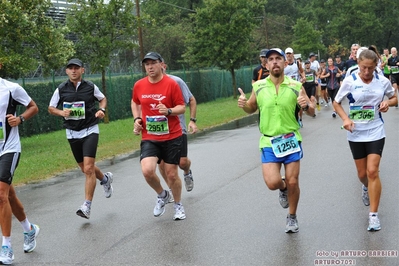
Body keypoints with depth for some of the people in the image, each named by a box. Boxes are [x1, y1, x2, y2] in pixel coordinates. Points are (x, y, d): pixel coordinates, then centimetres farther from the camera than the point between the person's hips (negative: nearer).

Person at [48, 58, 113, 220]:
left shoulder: (91, 87, -3)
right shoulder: (61, 90, -1)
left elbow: (103, 99, 15)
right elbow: (51, 108, 8)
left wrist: (102, 110, -5)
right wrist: (61, 112, -13)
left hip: (90, 130, -3)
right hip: (72, 133, 3)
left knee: (88, 168, -15)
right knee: (85, 168, 14)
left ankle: (87, 207, -12)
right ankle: (105, 179, 46)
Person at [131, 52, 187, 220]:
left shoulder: (171, 84, -8)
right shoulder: (139, 85, 2)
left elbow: (182, 107, -4)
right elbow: (135, 102, 21)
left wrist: (168, 111, -24)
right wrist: (137, 118, 5)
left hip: (172, 137, -2)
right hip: (149, 138, 2)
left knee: (171, 174, 5)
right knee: (147, 170, -19)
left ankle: (178, 205, 31)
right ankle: (162, 195, 12)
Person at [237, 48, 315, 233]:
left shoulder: (295, 86, -3)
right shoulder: (258, 86, 0)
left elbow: (312, 112, 3)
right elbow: (252, 109, 16)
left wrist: (306, 105, -20)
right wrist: (244, 105, -7)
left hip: (291, 140, 0)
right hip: (269, 142, 0)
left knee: (292, 182, 2)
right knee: (272, 182, -13)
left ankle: (292, 218, 27)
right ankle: (283, 188, 25)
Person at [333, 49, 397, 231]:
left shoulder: (383, 81, -6)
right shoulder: (349, 81, -9)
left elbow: (394, 98, 11)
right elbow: (336, 102, 1)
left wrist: (387, 102, -12)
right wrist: (345, 119, -15)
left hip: (375, 132, -1)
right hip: (356, 133, 1)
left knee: (372, 171, -11)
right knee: (362, 173, 11)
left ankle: (373, 215, -4)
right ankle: (366, 187, 49)